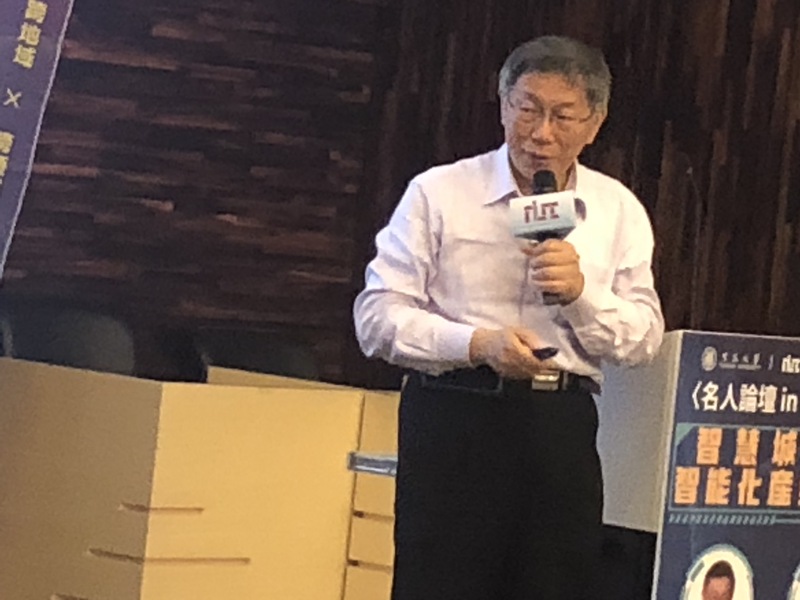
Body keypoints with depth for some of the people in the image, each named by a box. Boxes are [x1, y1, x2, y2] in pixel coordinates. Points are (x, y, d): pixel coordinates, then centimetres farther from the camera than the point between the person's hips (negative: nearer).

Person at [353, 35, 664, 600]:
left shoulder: (618, 210, 12)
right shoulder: (439, 193, 4)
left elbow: (644, 338, 8)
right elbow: (378, 315, -2)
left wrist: (580, 291, -11)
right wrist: (477, 343, -17)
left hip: (564, 430, 3)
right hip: (454, 424, -3)